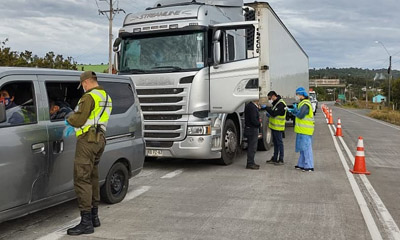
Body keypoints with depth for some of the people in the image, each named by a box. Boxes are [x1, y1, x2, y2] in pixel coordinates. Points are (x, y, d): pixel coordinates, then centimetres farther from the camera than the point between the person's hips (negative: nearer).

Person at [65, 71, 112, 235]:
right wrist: (73, 126, 18)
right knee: (92, 178, 17)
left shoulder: (89, 97, -13)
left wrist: (68, 120, 5)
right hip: (100, 139, 10)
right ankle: (94, 217, 25)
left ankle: (86, 222, -7)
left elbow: (79, 118, -17)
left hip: (88, 140, -10)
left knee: (82, 180, -8)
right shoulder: (106, 97, 17)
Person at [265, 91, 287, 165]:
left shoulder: (281, 104, -16)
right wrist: (269, 114, 5)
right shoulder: (275, 103, 15)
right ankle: (274, 159, 22)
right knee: (275, 143, 14)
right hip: (274, 126, 10)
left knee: (279, 143, -3)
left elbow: (274, 113, -25)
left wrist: (266, 108, -18)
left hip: (278, 127, -10)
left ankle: (281, 160, 3)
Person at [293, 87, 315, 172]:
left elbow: (300, 115, -23)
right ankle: (302, 164, 24)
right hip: (302, 130, 11)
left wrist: (295, 109, -7)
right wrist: (294, 111, 9)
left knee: (306, 148, -8)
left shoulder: (305, 104, -17)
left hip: (305, 130, -11)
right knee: (302, 148, 16)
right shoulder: (303, 103, 17)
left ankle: (309, 166, -5)